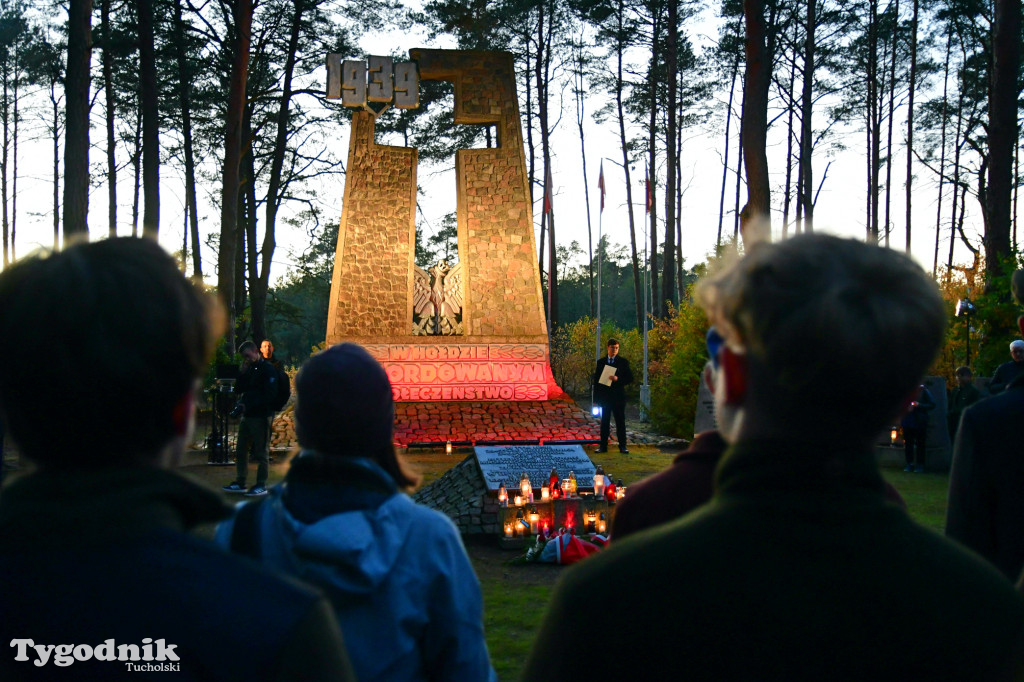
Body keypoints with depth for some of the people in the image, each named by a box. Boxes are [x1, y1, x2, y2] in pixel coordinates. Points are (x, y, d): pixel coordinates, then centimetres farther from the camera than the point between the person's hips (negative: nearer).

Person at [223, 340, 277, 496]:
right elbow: (239, 389, 17)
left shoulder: (267, 369, -7)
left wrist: (248, 406, -20)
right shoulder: (249, 369, 17)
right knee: (241, 450, 10)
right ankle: (240, 483, 17)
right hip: (246, 416, 8)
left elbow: (269, 395, -15)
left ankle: (261, 485, 2)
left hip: (260, 416, -8)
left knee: (261, 451, -3)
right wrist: (243, 373, 1)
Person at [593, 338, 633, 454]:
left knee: (620, 422, 1)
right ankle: (603, 446, 8)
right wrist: (596, 398, 2)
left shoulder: (623, 362, 4)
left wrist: (618, 379, -19)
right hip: (605, 397, 2)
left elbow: (630, 378, 0)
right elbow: (596, 380, 8)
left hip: (618, 397, -2)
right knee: (604, 422, 4)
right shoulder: (601, 362, 9)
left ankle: (622, 446, 5)